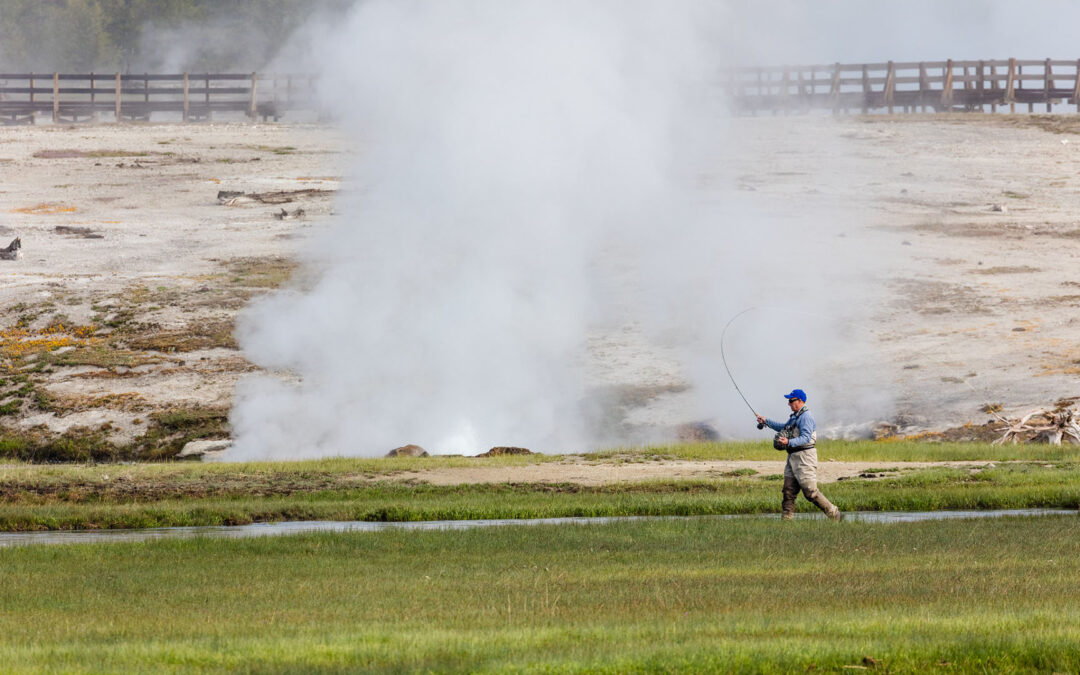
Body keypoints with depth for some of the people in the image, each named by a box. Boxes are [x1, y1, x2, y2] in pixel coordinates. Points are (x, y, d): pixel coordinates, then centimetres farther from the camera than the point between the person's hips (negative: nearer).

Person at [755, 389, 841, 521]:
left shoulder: (806, 417, -14)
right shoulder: (795, 416, 17)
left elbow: (806, 438, -23)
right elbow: (783, 428, 34)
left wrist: (788, 442, -35)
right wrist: (765, 422, 31)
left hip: (804, 457, -10)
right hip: (793, 457, 10)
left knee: (810, 492, -9)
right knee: (789, 491, 5)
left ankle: (833, 514, 0)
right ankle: (786, 519, 6)